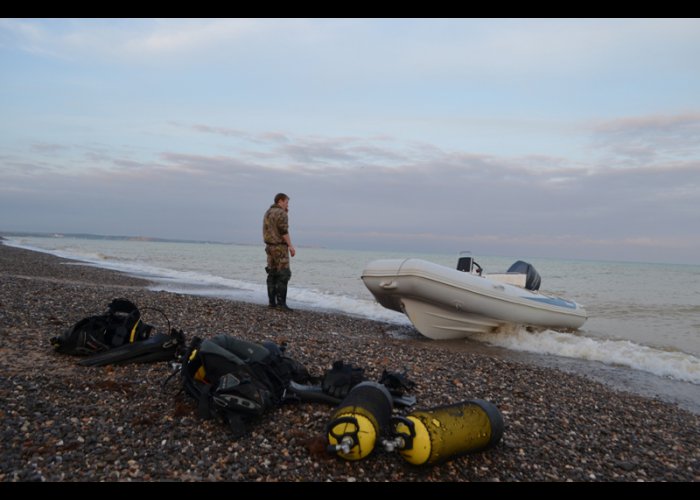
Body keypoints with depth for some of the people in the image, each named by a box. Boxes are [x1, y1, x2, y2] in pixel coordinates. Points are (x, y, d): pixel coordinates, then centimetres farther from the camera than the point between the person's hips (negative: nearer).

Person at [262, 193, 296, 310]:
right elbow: (283, 231, -19)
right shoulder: (281, 213, -12)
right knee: (283, 274, -9)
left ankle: (272, 301, 8)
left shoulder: (268, 212, 16)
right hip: (279, 247, -9)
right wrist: (290, 246, -18)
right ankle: (281, 302, -14)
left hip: (270, 246, 9)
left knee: (272, 274, 8)